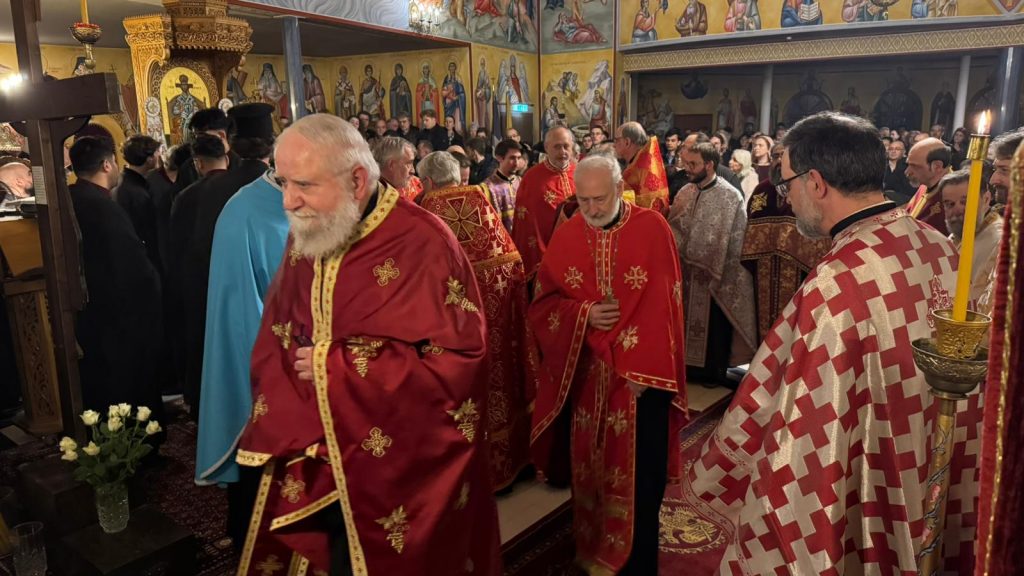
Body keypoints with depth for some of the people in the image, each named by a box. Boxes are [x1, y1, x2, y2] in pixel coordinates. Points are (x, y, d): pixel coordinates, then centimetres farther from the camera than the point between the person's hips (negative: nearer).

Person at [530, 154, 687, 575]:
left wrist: (644, 369, -18)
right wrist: (583, 314, -17)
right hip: (583, 373, 3)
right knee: (588, 462, 15)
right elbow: (542, 304, 3)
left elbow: (661, 305, -11)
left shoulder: (652, 228, -8)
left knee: (638, 470, 5)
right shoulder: (566, 236, 1)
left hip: (640, 372, -3)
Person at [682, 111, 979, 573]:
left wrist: (702, 485, -7)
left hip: (843, 507, -8)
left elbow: (776, 410, -22)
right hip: (928, 488, 8)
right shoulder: (940, 249, -3)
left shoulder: (839, 283, -28)